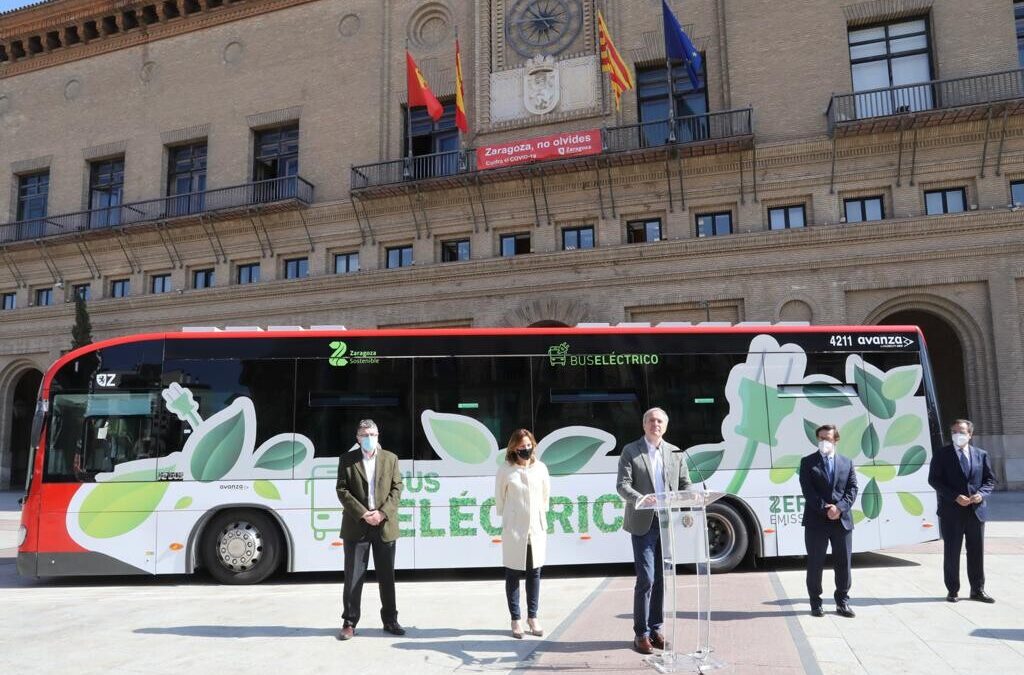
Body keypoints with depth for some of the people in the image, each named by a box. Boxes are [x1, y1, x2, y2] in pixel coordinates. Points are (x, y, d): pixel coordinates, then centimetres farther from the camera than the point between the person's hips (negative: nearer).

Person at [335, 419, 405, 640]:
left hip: (385, 526, 2)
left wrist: (382, 513, -11)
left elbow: (397, 489, 3)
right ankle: (349, 622, 13)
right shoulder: (347, 460, 3)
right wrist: (363, 514, -14)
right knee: (353, 577, 3)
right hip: (356, 526, -1)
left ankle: (390, 620, 20)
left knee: (387, 576, 9)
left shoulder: (390, 459, 8)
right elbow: (342, 491, -4)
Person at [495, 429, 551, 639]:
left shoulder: (540, 468, 3)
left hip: (536, 528, 3)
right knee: (513, 574, 5)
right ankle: (515, 620, 16)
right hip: (514, 529, -3)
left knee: (534, 574, 9)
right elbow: (499, 497, 3)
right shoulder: (505, 470, -6)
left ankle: (532, 617, 21)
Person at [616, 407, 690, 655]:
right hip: (643, 523, -4)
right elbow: (622, 486, -9)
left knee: (661, 579, 10)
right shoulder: (630, 451, -1)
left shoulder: (674, 453, 11)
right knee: (646, 579, -4)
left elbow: (685, 484, 11)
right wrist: (642, 499, -26)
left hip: (667, 523, 4)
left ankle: (655, 629, 21)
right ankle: (641, 634, 7)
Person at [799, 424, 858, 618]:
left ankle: (842, 602, 20)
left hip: (842, 520, 3)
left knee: (844, 564, 8)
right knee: (815, 564, 3)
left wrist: (839, 508, -12)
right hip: (816, 521, -2)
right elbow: (808, 491, -6)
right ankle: (815, 603, 13)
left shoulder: (847, 462, 12)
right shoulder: (808, 462, 2)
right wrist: (825, 509, -16)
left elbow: (852, 489, 3)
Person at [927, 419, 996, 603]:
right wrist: (955, 497, -16)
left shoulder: (981, 455, 9)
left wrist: (982, 494, -10)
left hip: (976, 510, 3)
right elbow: (933, 479, -6)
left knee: (977, 551, 9)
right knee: (951, 552, 3)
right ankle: (952, 591, 12)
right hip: (952, 512, -3)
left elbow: (990, 479, 10)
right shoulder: (942, 454, -1)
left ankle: (977, 590, 20)